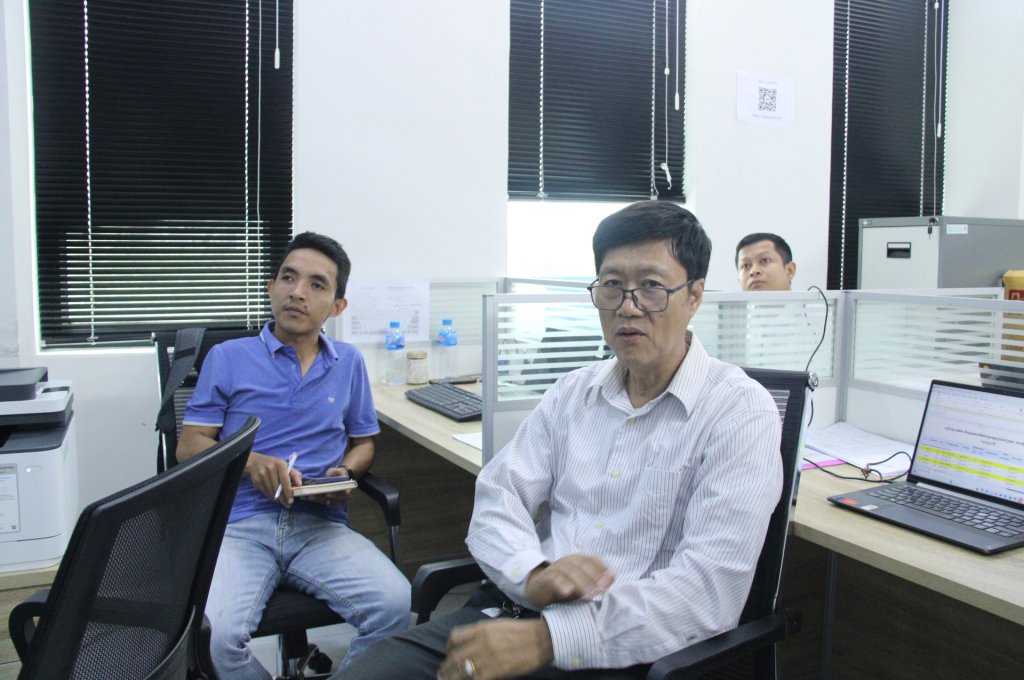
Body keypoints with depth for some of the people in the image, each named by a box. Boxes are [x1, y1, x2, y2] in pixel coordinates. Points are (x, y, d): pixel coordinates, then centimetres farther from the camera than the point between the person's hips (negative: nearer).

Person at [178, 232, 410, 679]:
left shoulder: (348, 363, 17)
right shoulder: (227, 357, 11)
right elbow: (189, 446, 7)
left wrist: (345, 474, -1)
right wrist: (249, 463, -13)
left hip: (321, 524, 2)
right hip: (240, 524, -1)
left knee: (395, 605, -26)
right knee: (212, 635, -30)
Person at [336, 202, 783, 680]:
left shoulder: (740, 412, -7)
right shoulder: (574, 391, 11)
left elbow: (713, 589, -16)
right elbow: (498, 498, 5)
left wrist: (544, 639, -23)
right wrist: (533, 577, -17)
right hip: (512, 607, 5)